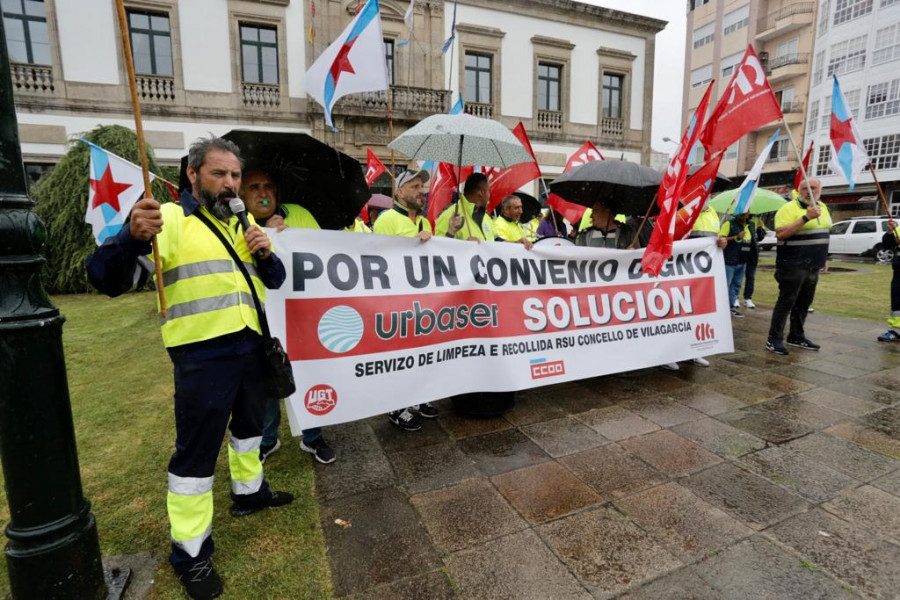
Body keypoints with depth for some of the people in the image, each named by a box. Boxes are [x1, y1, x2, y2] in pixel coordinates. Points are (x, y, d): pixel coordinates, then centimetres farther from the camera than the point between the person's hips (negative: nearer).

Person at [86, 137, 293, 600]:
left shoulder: (243, 224, 12)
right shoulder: (169, 219, -9)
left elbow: (275, 280, 12)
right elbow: (106, 278, -17)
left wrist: (265, 254, -9)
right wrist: (134, 237, -37)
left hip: (250, 346, 7)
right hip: (203, 355, -7)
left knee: (249, 424, 23)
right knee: (196, 452, 3)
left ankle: (249, 492, 47)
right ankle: (190, 553, 21)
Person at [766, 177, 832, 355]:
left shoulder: (822, 207, 14)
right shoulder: (789, 208, -12)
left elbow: (823, 232, 24)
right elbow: (780, 234, -24)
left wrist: (822, 258, 20)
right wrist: (806, 217, -29)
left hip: (813, 266, 8)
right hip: (793, 265, -8)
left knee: (804, 303, 13)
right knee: (786, 302, -7)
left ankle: (796, 336, 23)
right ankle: (774, 340, -4)